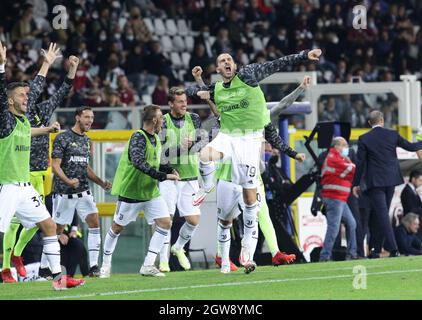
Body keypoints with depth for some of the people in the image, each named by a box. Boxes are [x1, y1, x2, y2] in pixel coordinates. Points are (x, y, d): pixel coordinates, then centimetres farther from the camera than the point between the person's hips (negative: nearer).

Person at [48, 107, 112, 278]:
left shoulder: (86, 140, 15)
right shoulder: (63, 138, -8)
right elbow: (55, 166, -12)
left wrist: (101, 182, 11)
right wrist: (68, 181, -27)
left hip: (83, 190, 6)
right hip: (64, 192, -6)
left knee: (94, 222, -8)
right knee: (57, 229, -1)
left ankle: (93, 266, -6)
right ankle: (44, 268, 11)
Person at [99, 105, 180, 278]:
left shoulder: (155, 138, 7)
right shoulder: (138, 138, -20)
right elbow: (139, 163, -36)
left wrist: (169, 170, 4)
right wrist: (164, 176, -37)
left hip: (151, 192, 8)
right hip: (131, 191, -8)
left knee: (165, 223, -4)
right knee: (117, 228, 6)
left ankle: (148, 266, 0)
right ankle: (106, 264, 23)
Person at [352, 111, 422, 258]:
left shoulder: (364, 139, -6)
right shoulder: (393, 135, -1)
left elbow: (360, 163, -6)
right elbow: (410, 147, 9)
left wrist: (356, 184, 2)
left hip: (375, 182, -4)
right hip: (391, 180, 4)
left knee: (382, 215, -6)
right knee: (382, 214, 15)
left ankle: (393, 248, -16)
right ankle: (376, 248, 19)